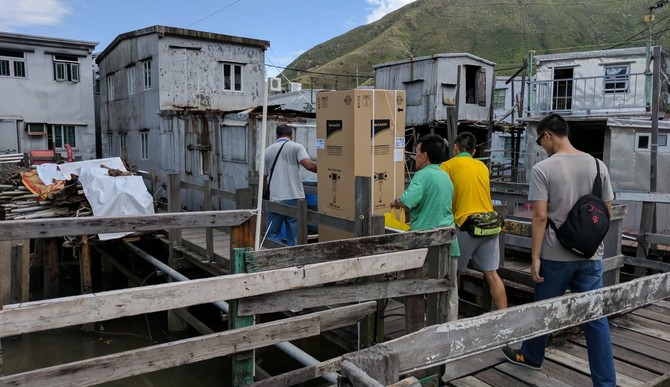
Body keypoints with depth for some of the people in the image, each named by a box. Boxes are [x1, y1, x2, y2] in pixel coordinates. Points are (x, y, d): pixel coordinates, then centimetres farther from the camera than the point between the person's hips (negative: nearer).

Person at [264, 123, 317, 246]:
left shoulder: (267, 151, 11)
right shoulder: (296, 147, 2)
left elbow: (263, 178, 13)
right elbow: (309, 165, -15)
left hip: (276, 199, 2)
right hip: (295, 198, -1)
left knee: (273, 234, 9)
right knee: (294, 236, 6)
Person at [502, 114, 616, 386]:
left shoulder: (543, 169, -12)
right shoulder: (597, 165, 3)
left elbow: (540, 216, -16)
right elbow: (607, 210, 9)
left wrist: (535, 257, -11)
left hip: (556, 255, -4)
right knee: (596, 317, 8)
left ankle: (531, 357, 34)